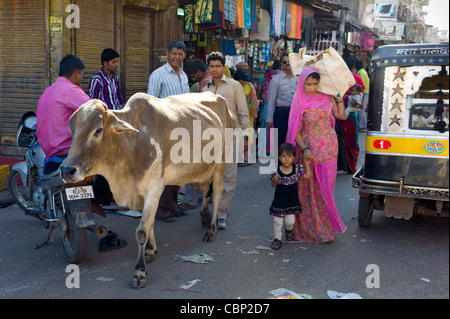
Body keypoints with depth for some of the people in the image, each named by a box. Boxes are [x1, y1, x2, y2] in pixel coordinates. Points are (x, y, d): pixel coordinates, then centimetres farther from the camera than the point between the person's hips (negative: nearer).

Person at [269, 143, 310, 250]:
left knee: (290, 221, 4)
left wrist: (307, 165, -9)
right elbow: (273, 185, -2)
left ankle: (288, 229, 39)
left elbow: (307, 176, 0)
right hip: (279, 201, -1)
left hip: (292, 201, 1)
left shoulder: (297, 168, -8)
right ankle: (277, 239, 24)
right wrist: (275, 180, -23)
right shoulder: (277, 171, -12)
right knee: (277, 221, 5)